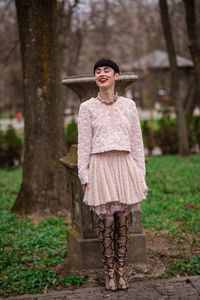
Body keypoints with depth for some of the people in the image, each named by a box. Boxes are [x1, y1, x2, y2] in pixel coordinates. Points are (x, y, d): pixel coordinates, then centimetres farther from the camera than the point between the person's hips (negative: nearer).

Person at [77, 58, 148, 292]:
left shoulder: (128, 105, 9)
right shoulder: (87, 108, 5)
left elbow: (137, 141, 11)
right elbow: (83, 144, 4)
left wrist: (140, 174, 7)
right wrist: (84, 176, -1)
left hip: (124, 166, 2)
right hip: (100, 167, -2)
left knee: (122, 221, 4)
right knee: (106, 223, -3)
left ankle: (121, 271, 14)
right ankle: (109, 273, 10)